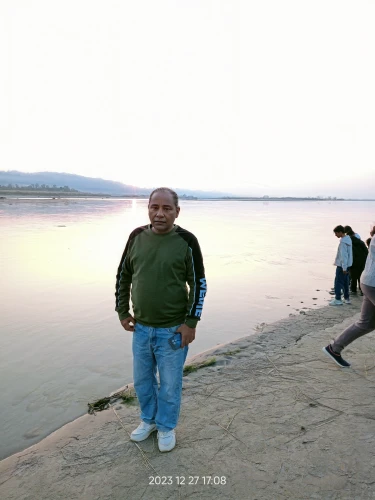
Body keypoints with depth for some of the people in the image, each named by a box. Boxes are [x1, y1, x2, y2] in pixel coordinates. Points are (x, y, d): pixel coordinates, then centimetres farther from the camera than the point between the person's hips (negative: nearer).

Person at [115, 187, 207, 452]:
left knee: (170, 384, 13)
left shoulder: (186, 241, -13)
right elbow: (123, 275, 8)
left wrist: (191, 322, -12)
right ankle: (149, 420, 45)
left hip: (173, 330, -4)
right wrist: (123, 311, 4)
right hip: (141, 327, 4)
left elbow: (199, 284, -9)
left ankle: (167, 427, 38)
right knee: (142, 380, 20)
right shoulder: (137, 237, -3)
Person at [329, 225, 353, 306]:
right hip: (347, 265, 9)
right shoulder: (348, 239, 10)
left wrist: (344, 268, -20)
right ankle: (346, 298, 22)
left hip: (342, 266, -9)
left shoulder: (343, 242, -20)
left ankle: (338, 299, -2)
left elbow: (343, 255, -21)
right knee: (345, 282, 15)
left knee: (338, 282, -4)